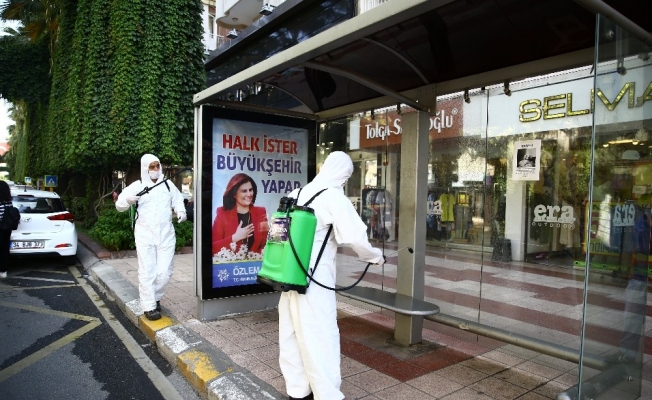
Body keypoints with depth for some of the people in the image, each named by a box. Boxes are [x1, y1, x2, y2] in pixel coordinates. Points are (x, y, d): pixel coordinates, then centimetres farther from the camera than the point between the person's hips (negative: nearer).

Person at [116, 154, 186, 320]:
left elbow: (178, 200, 21)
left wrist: (181, 211, 0)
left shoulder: (168, 185, 8)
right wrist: (128, 199, -24)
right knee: (147, 272, -1)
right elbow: (119, 205, -2)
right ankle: (149, 306, 10)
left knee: (165, 271, 3)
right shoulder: (137, 186, -1)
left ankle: (155, 297, 27)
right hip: (145, 235, -2)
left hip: (166, 234, 3)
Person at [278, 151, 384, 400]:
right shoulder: (334, 197, -11)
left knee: (292, 332, 15)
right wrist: (376, 257, 2)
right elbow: (355, 237, -15)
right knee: (320, 335, 2)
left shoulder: (297, 193, 8)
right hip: (314, 278, -7)